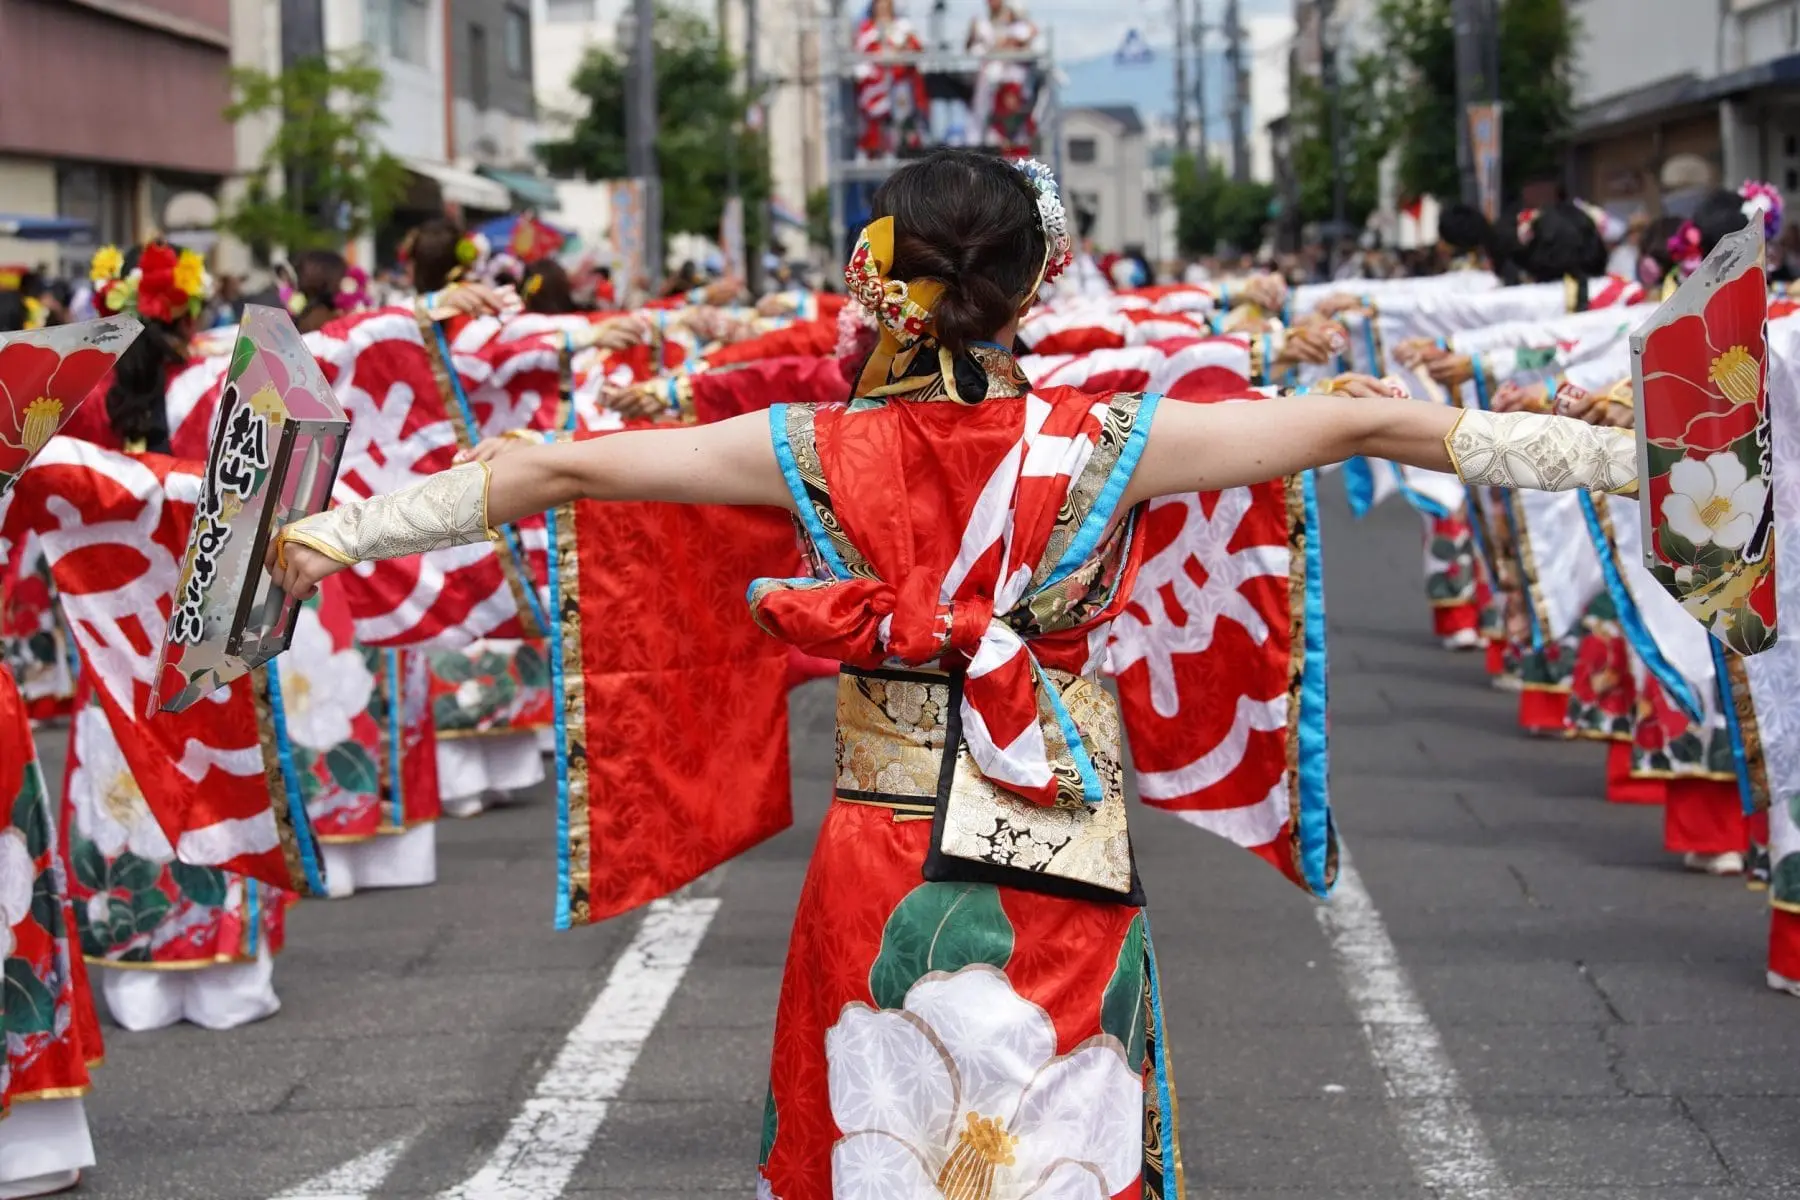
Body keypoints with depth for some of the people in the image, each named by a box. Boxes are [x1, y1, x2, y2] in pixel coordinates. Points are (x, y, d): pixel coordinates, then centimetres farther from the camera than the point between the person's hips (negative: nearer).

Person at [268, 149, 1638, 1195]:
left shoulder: (822, 453, -7)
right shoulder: (1105, 443, -8)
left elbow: (563, 469, -3)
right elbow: (1359, 426, -6)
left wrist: (344, 531, 7)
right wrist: (1623, 447, 0)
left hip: (883, 870, 1)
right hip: (1063, 884, 0)